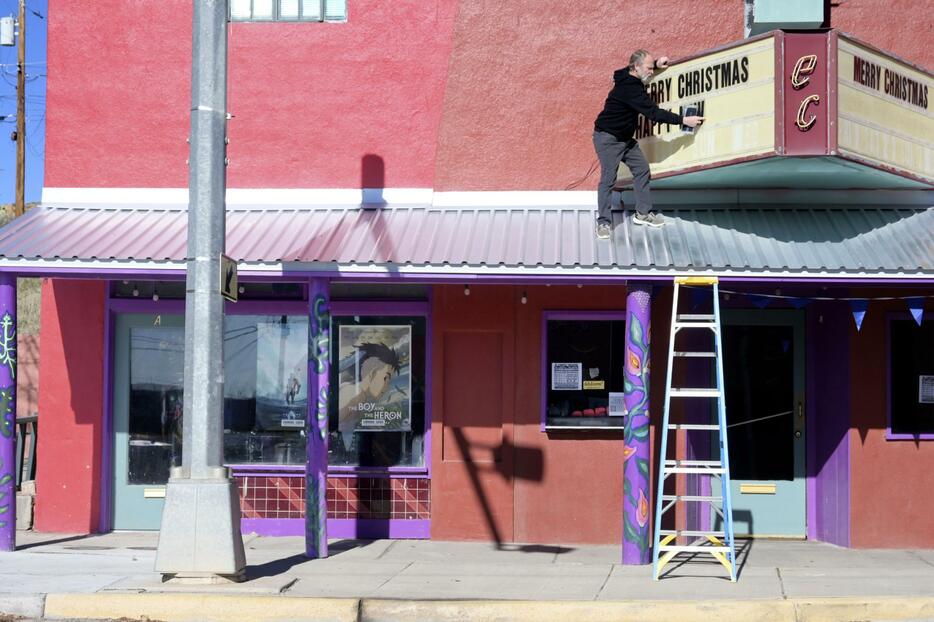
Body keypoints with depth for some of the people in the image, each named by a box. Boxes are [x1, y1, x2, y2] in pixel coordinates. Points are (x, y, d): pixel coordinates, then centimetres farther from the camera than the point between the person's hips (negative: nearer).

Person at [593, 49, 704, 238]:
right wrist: (683, 120, -27)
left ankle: (643, 213, 16)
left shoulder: (628, 79, 3)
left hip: (624, 138, 10)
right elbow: (653, 113, -29)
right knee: (608, 178, -8)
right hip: (607, 139, -10)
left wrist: (656, 63, 13)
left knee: (642, 169, 8)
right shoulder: (630, 88, -27)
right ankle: (603, 222, -2)